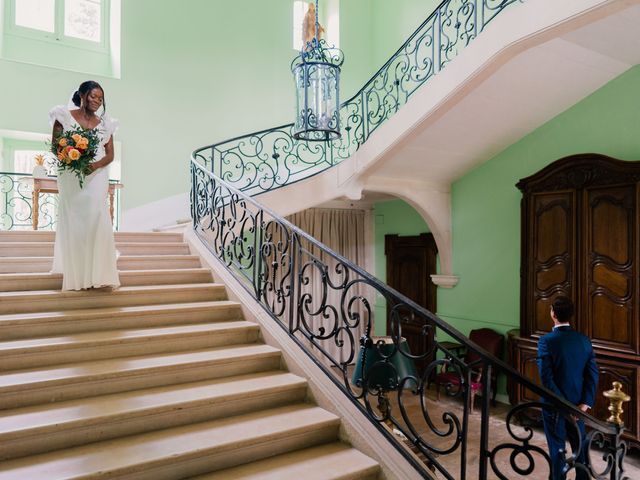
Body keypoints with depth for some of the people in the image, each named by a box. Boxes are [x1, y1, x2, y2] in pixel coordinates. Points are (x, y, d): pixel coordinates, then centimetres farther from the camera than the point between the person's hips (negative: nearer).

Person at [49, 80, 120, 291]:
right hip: (70, 177, -1)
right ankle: (75, 275, 4)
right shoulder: (64, 116, 6)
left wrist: (95, 165, -12)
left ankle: (97, 273, -5)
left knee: (97, 221, -8)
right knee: (73, 222, -1)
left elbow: (110, 155, 8)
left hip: (96, 178, 2)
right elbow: (54, 145, 3)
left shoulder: (105, 123, 12)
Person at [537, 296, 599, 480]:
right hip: (577, 403, 5)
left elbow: (546, 377, -22)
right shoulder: (584, 340, -3)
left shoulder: (546, 340, -18)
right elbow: (593, 374, -4)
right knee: (580, 445, 20)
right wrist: (585, 403, -5)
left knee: (557, 449, 9)